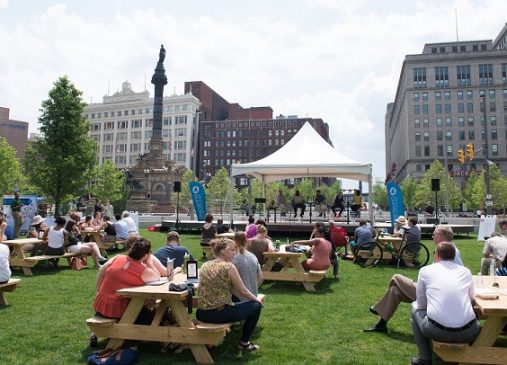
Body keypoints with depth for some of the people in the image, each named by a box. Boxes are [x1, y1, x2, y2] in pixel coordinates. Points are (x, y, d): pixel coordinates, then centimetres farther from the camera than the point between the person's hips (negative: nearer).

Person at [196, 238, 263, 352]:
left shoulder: (205, 265, 6)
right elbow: (242, 292, -7)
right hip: (220, 314, -7)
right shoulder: (229, 266, -12)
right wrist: (257, 299, 12)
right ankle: (244, 343, 22)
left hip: (201, 314, 7)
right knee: (256, 305, 13)